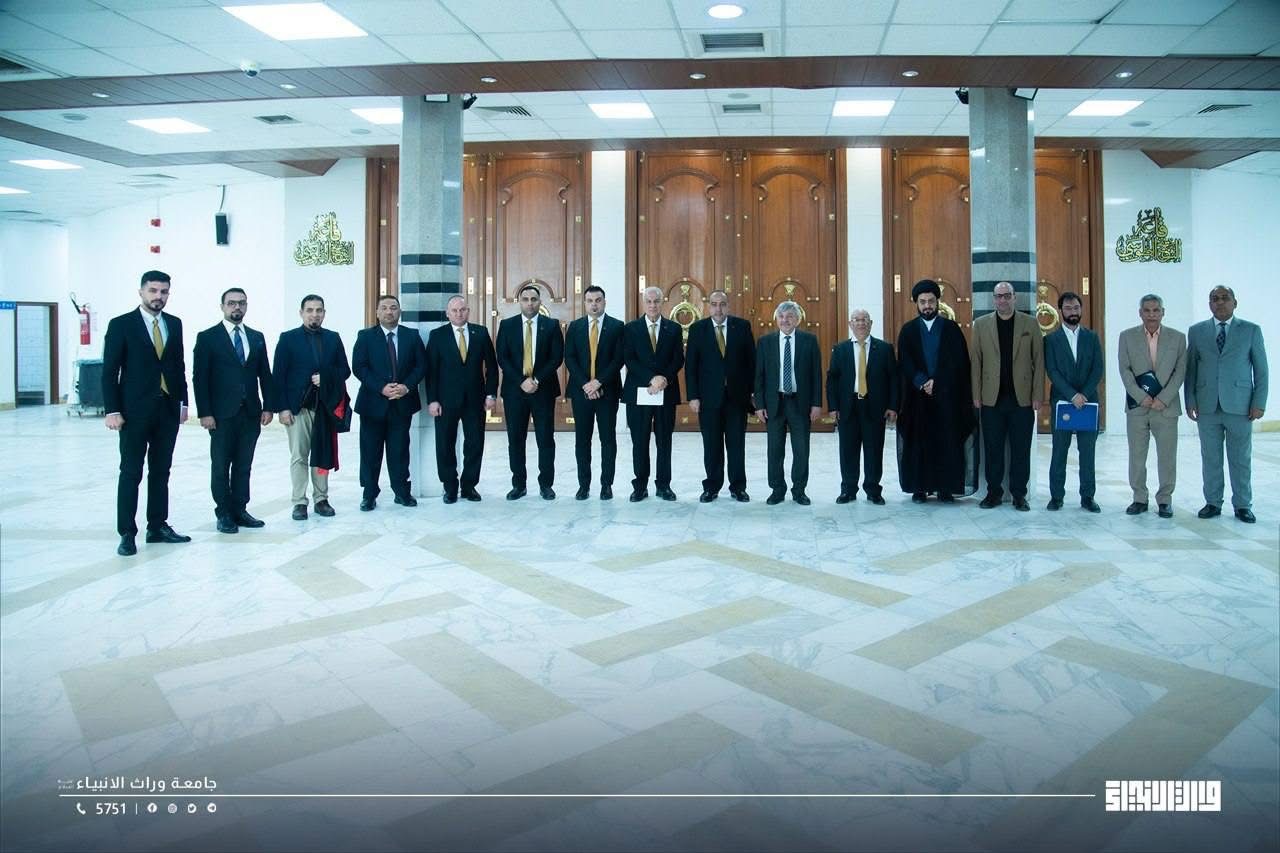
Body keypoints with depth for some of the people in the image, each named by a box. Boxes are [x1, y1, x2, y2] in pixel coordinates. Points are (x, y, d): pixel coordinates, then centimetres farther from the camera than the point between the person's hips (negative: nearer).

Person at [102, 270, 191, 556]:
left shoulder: (174, 324, 9)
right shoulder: (121, 324, -4)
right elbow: (110, 371, -6)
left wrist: (183, 402, 9)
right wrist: (112, 410, -11)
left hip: (168, 409, 4)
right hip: (135, 411, -4)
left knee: (161, 471, 10)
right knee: (131, 473, 1)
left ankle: (158, 526, 18)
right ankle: (127, 533, 7)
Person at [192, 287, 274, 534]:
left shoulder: (257, 337, 11)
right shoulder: (207, 337, -1)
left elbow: (265, 374, 12)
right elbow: (199, 378, -5)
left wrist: (268, 406, 4)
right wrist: (204, 412, -11)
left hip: (251, 413, 4)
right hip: (222, 414, -3)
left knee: (244, 466, 9)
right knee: (221, 466, 4)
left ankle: (240, 510, 17)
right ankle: (224, 514, 13)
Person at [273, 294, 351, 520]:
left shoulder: (333, 338, 10)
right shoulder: (288, 338, 2)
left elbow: (344, 370, 11)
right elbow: (278, 376, -1)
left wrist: (325, 377, -9)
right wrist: (283, 408, -9)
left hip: (325, 406, 2)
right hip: (298, 407, -2)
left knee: (322, 455, 7)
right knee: (299, 457, 0)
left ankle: (321, 499, 15)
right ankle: (299, 503, 5)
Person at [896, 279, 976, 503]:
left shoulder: (951, 328, 6)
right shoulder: (908, 330, 7)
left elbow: (958, 363, -1)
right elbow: (905, 364, -2)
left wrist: (936, 382, -11)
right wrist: (923, 382, -17)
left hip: (947, 396, 0)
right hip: (917, 396, 0)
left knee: (947, 441, 0)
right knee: (918, 441, 1)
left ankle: (946, 488, 6)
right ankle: (919, 488, 6)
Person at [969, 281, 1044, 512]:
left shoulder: (1030, 323, 4)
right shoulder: (981, 324, 6)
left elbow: (1038, 361, 3)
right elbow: (975, 361, 5)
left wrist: (1037, 395, -3)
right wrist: (976, 395, -1)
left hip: (1022, 398, 0)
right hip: (991, 398, 1)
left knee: (1021, 450, 4)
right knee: (993, 449, 5)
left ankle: (1019, 495, 13)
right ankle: (994, 492, 15)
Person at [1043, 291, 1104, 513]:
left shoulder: (1092, 337, 9)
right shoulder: (1051, 339, 3)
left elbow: (1098, 370, 2)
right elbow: (1052, 372, -5)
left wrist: (1084, 394, -11)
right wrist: (1072, 395, -15)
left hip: (1088, 401, 2)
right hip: (1061, 402, -2)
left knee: (1087, 451, 4)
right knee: (1059, 451, 2)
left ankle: (1088, 496, 10)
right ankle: (1056, 496, 7)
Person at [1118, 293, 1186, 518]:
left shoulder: (1178, 338, 5)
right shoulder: (1127, 337, 5)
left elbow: (1180, 372, 0)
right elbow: (1125, 370, 0)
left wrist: (1162, 399, -10)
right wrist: (1142, 397, -10)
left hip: (1166, 407, 0)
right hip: (1136, 407, 1)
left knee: (1167, 456, 3)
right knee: (1136, 456, 5)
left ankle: (1165, 499, 13)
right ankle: (1140, 498, 14)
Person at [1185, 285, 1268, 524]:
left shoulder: (1251, 330, 4)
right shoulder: (1196, 331, 8)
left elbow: (1261, 370, 4)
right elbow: (1190, 368, 9)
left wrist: (1259, 403, -3)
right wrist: (1190, 400, 2)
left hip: (1239, 406, -1)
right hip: (1207, 406, 1)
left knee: (1241, 459, 5)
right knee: (1210, 459, 6)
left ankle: (1243, 505, 15)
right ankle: (1213, 502, 16)